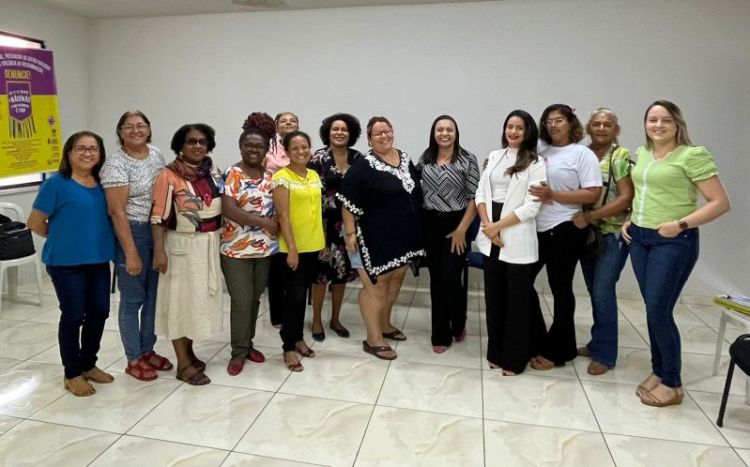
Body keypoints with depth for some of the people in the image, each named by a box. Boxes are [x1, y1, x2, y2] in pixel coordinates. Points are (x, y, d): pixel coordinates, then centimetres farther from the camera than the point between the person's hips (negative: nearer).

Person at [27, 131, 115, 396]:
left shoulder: (103, 183, 6)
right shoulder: (57, 183, -11)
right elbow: (35, 223, -7)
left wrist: (95, 238, 7)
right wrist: (65, 238, 4)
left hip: (99, 260, 6)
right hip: (66, 262, -5)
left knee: (99, 312, 11)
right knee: (73, 316, 3)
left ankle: (89, 365, 30)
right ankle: (72, 374, 19)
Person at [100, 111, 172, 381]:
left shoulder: (156, 154, 7)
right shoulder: (116, 164, -14)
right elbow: (117, 211, -17)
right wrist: (130, 253, -20)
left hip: (159, 232, 7)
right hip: (132, 234, -7)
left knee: (154, 296, 14)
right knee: (133, 299, 5)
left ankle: (148, 350, 31)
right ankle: (134, 359, 19)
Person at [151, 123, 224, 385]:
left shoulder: (213, 171, 6)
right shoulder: (169, 175, -11)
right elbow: (158, 216, -12)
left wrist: (220, 241, 11)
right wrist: (159, 251, -16)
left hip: (210, 243, 6)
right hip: (183, 245, -6)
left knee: (201, 297, 14)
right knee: (181, 299, 3)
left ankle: (189, 352, 31)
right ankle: (184, 364, 12)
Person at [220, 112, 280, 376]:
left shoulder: (270, 176, 8)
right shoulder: (231, 174, -8)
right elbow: (228, 209, -18)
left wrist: (275, 226, -4)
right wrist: (263, 222, -19)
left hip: (265, 249, 5)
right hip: (237, 250, -5)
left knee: (255, 299, 14)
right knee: (242, 302, -1)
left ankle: (248, 344, 30)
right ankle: (238, 352, 15)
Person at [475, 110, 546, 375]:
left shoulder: (536, 163, -5)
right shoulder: (494, 157, 10)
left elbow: (531, 207, -12)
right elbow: (481, 193, 7)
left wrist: (498, 226, -13)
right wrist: (487, 225, -8)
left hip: (518, 240, -5)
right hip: (491, 237, 5)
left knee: (517, 300, 5)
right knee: (494, 297, 13)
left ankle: (514, 358, 19)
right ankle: (496, 352, 28)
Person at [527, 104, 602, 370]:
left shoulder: (582, 154, -5)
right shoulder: (542, 154, 12)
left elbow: (593, 194, -13)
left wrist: (553, 195, -21)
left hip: (564, 230, -6)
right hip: (537, 229, 6)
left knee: (560, 289, 6)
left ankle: (556, 350, 21)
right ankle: (536, 340, 26)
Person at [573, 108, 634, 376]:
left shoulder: (621, 156, -7)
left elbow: (626, 198, -15)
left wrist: (589, 216, -22)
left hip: (613, 234, -5)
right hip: (586, 232, 5)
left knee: (603, 292, -5)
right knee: (594, 291, 13)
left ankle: (605, 354, 9)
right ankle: (598, 343, 27)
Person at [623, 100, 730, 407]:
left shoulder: (693, 155, -9)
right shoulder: (641, 154, 11)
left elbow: (721, 203, -12)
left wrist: (681, 224, -21)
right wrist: (630, 220, 9)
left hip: (673, 243, -6)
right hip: (639, 238, 6)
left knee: (659, 311, -7)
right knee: (652, 310, 10)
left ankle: (672, 383, 10)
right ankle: (658, 371, 24)